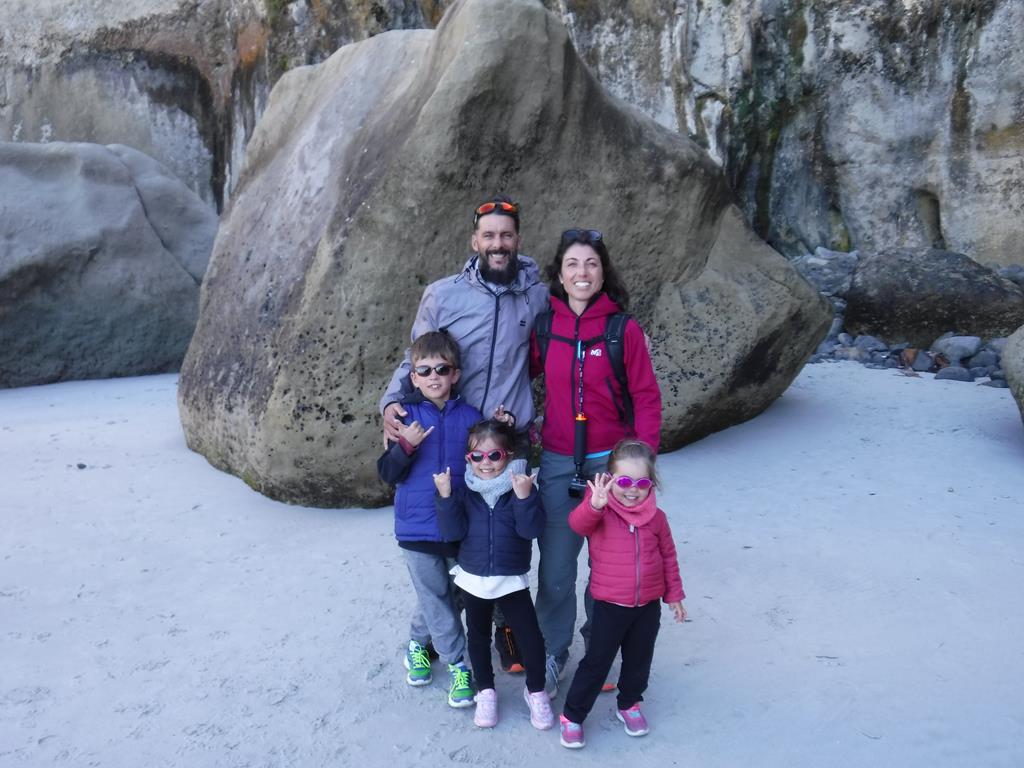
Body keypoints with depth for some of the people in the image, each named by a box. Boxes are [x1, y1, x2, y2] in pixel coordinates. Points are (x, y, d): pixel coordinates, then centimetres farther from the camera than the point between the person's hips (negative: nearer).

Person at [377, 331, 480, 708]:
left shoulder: (470, 415, -2)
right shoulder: (407, 416, -5)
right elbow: (388, 475, -7)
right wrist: (405, 445, -24)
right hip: (417, 526, -2)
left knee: (441, 596, 16)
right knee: (436, 599, 4)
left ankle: (419, 642, 42)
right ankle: (458, 664, 20)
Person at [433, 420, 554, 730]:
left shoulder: (521, 486, -11)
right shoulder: (463, 489, -5)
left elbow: (531, 530, -20)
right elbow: (454, 532, -12)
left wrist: (524, 497, -33)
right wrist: (445, 497, -23)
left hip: (512, 579, -2)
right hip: (473, 578, 2)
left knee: (531, 637, -4)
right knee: (478, 636, 17)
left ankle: (535, 690, 21)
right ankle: (486, 691, 36)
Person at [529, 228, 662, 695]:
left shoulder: (624, 329, -6)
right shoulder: (544, 325, 0)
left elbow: (647, 398, -3)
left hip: (611, 461, -1)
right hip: (558, 463, 1)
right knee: (555, 567, 5)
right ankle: (553, 653, 25)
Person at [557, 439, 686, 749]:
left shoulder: (656, 517, -3)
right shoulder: (600, 512, -14)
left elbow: (668, 556, 7)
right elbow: (578, 524, -36)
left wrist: (674, 594, 11)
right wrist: (594, 504, -56)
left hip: (648, 605, 4)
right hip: (610, 605, -3)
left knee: (638, 660, 19)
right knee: (596, 662, 5)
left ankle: (629, 704, 42)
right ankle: (572, 715, 20)